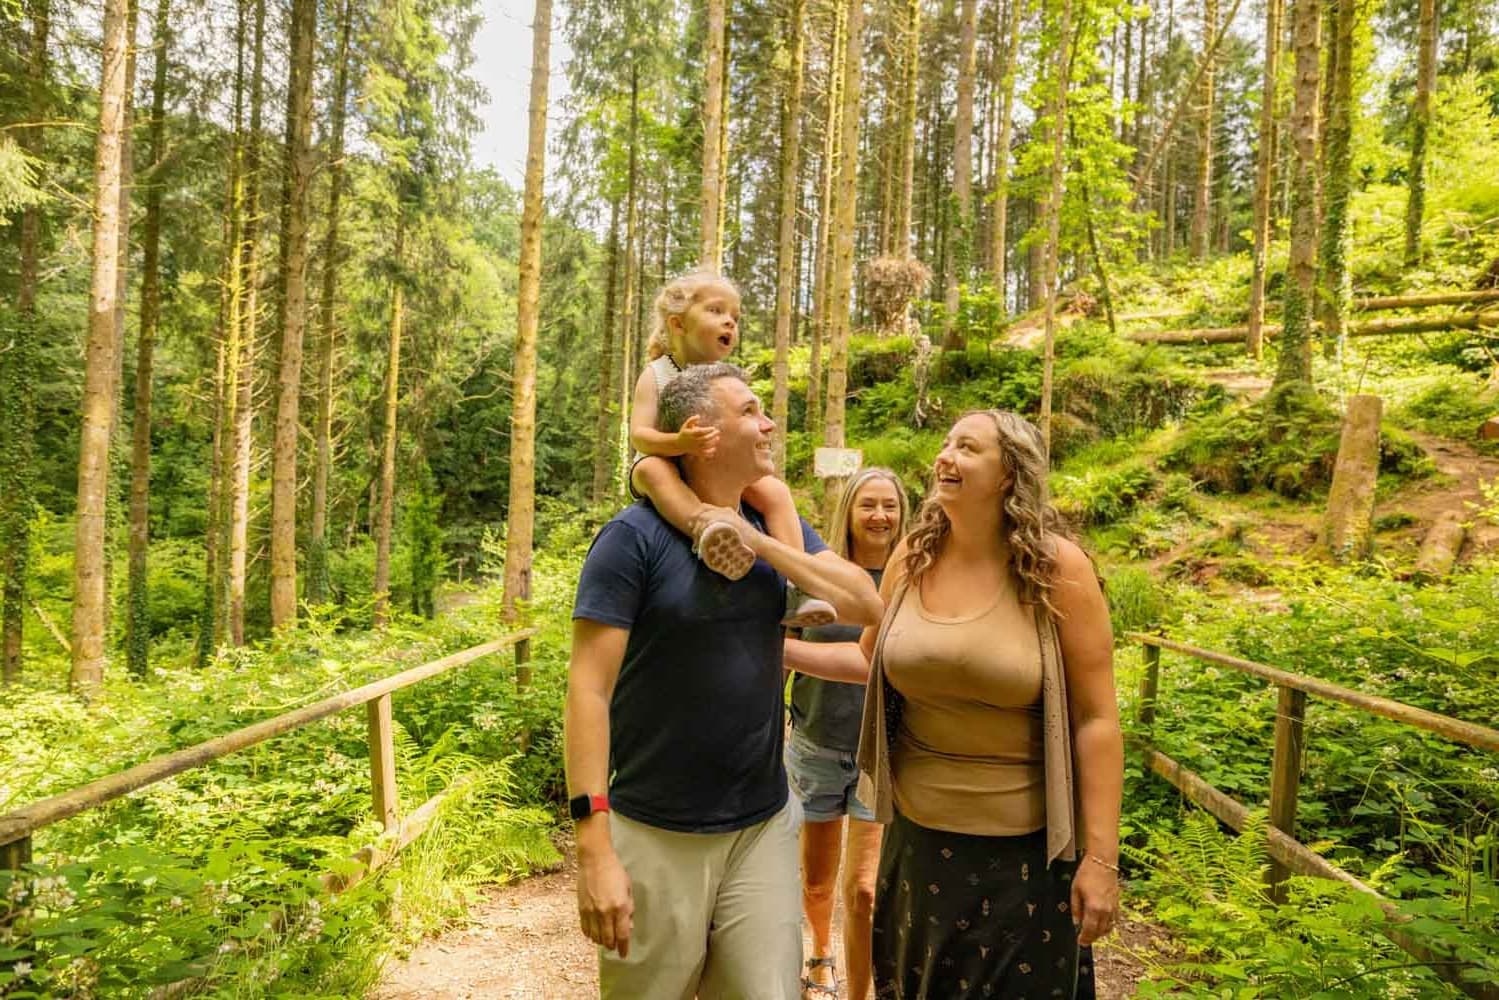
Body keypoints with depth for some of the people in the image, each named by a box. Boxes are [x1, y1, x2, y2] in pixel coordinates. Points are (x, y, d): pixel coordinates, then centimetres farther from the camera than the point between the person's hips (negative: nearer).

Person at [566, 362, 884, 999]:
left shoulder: (777, 525, 5)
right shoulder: (634, 537, -13)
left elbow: (867, 606, -5)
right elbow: (589, 689, -16)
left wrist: (761, 543, -14)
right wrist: (594, 848, -20)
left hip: (765, 827, 4)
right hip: (654, 835, -4)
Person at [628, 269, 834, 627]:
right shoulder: (656, 375, -8)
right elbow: (639, 435, -20)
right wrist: (680, 443, -40)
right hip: (673, 468, -3)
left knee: (774, 490, -20)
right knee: (650, 469, -36)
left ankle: (794, 589, -26)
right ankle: (704, 527, -60)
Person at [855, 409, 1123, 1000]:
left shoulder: (1057, 568, -14)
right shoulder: (913, 557, -2)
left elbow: (1096, 718, -13)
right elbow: (870, 660, 13)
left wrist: (1101, 857, -14)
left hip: (1020, 847, -4)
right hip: (916, 834, 4)